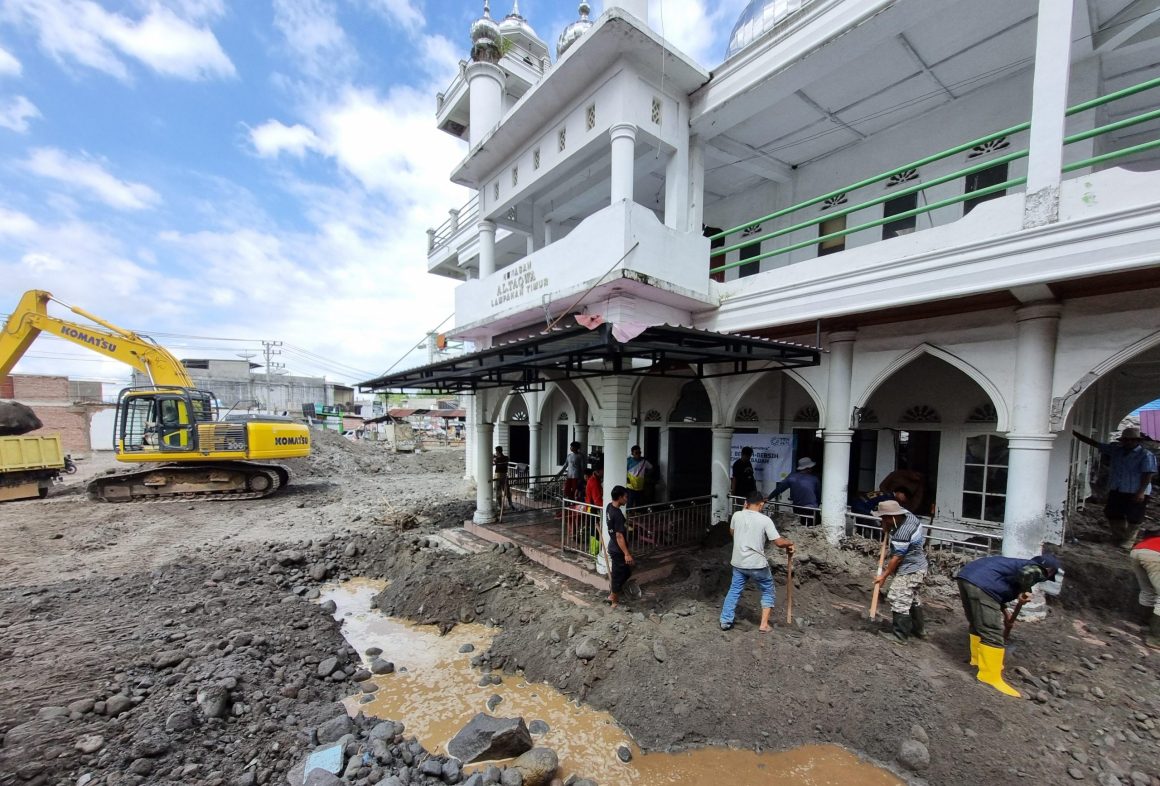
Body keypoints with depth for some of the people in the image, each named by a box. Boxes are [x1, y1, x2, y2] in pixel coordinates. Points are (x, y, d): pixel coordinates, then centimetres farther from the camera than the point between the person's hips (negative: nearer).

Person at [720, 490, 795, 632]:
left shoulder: (737, 515, -4)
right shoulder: (765, 520, -14)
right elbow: (779, 542, -14)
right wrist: (789, 544, 8)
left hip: (738, 563, 3)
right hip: (757, 564, -3)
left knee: (734, 590, 17)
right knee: (768, 591, 20)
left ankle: (725, 621, 18)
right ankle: (764, 624, 19)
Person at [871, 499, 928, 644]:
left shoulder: (902, 534, -31)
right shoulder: (908, 515, -7)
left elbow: (897, 558, -22)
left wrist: (884, 575, -12)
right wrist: (887, 529, -1)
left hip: (909, 571, -10)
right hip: (919, 567, 10)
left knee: (899, 601, -4)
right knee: (914, 600, 23)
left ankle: (899, 635, 3)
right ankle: (919, 630, 37)